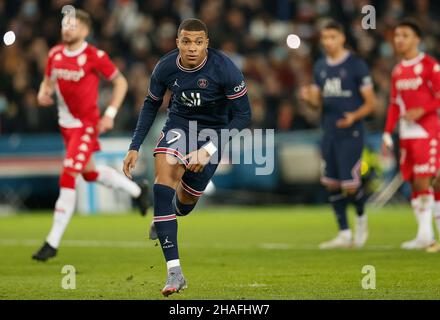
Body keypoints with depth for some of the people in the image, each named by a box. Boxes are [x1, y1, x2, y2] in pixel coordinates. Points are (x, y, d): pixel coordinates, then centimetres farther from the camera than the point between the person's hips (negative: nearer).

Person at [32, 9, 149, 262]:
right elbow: (48, 81, 17)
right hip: (67, 125, 8)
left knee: (68, 178, -14)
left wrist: (110, 114, -13)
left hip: (86, 125, -8)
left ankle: (53, 242, -11)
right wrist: (43, 94, -6)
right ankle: (137, 190, 47)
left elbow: (120, 82, -6)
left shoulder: (94, 57, -15)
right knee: (89, 173, 22)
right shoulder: (55, 55, 2)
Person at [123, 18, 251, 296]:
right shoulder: (165, 68, -15)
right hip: (179, 124, 1)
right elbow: (151, 105, 4)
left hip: (214, 130, -1)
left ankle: (162, 218, 48)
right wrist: (135, 147, 0)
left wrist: (208, 150, -26)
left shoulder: (224, 69, -25)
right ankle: (174, 271, -32)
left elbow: (243, 114, -18)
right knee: (164, 175, -28)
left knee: (184, 204, 2)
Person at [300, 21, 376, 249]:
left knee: (350, 185, -10)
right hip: (329, 134, 6)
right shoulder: (320, 67, 12)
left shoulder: (356, 65, -6)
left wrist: (354, 116, -22)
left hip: (350, 134, -6)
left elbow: (370, 102, -5)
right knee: (332, 185, 4)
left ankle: (361, 219, 19)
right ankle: (344, 234, 13)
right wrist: (309, 97, -5)